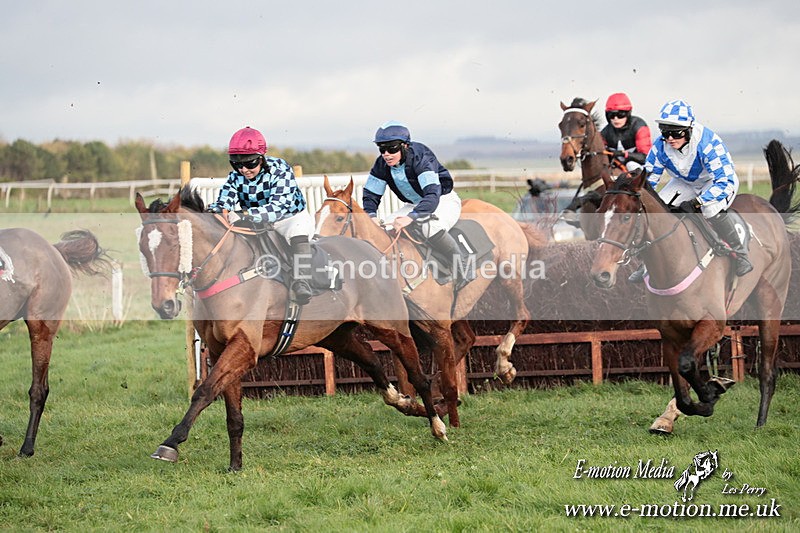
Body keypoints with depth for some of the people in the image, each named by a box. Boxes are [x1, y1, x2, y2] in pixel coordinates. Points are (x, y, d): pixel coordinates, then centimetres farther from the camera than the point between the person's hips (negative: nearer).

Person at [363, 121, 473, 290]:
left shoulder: (421, 157, -30)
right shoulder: (382, 165, -11)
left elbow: (433, 195, -41)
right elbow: (370, 195, 0)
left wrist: (411, 217, -56)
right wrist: (371, 216, -22)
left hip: (444, 201, -7)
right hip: (415, 205, 7)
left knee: (428, 227, -38)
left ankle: (461, 264, -20)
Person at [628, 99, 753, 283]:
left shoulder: (708, 144, -37)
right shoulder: (660, 146, -21)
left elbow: (725, 182, -40)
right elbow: (648, 179, -7)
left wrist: (697, 202, -47)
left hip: (716, 182, -6)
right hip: (685, 182, 6)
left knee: (711, 209, -36)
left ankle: (740, 255, -17)